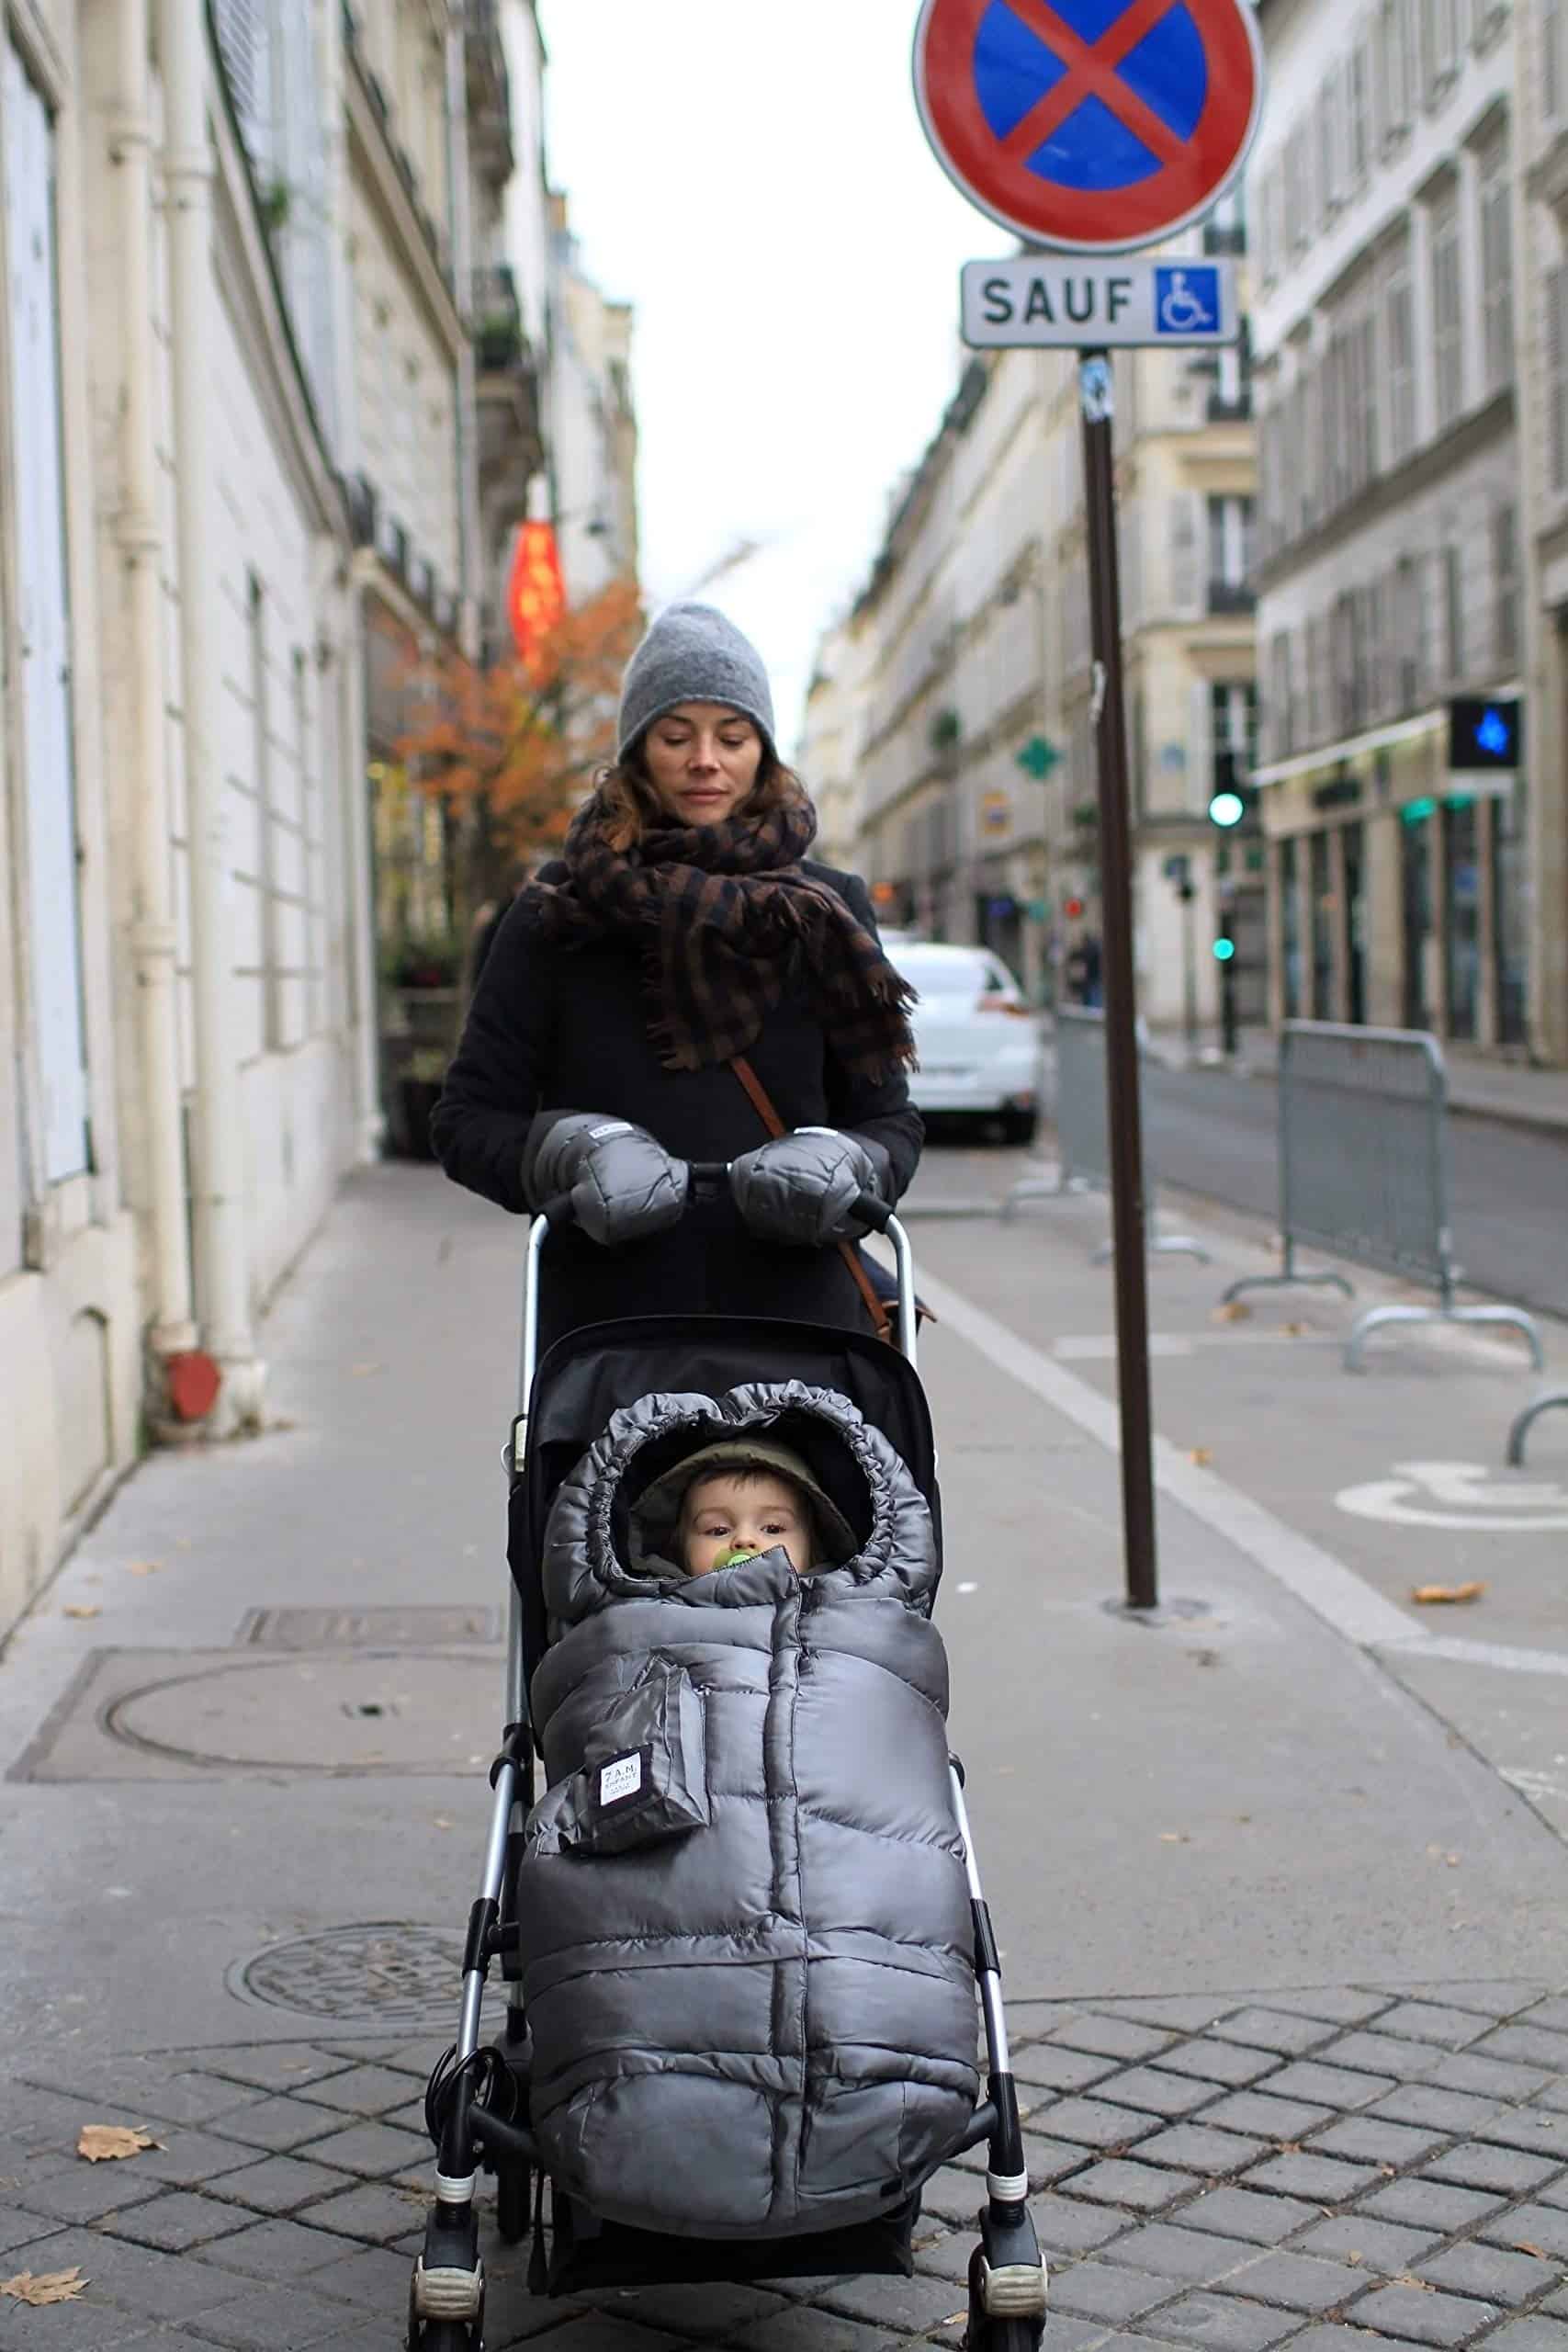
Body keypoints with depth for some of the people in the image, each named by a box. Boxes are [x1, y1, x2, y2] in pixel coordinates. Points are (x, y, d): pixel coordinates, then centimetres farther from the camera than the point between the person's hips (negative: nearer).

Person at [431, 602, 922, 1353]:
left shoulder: (825, 912, 12)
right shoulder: (559, 915, 7)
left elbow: (890, 1120, 12)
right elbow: (467, 1118, 6)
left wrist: (832, 1166, -11)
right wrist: (575, 1152, -13)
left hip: (799, 1318, 1)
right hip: (607, 1316, -1)